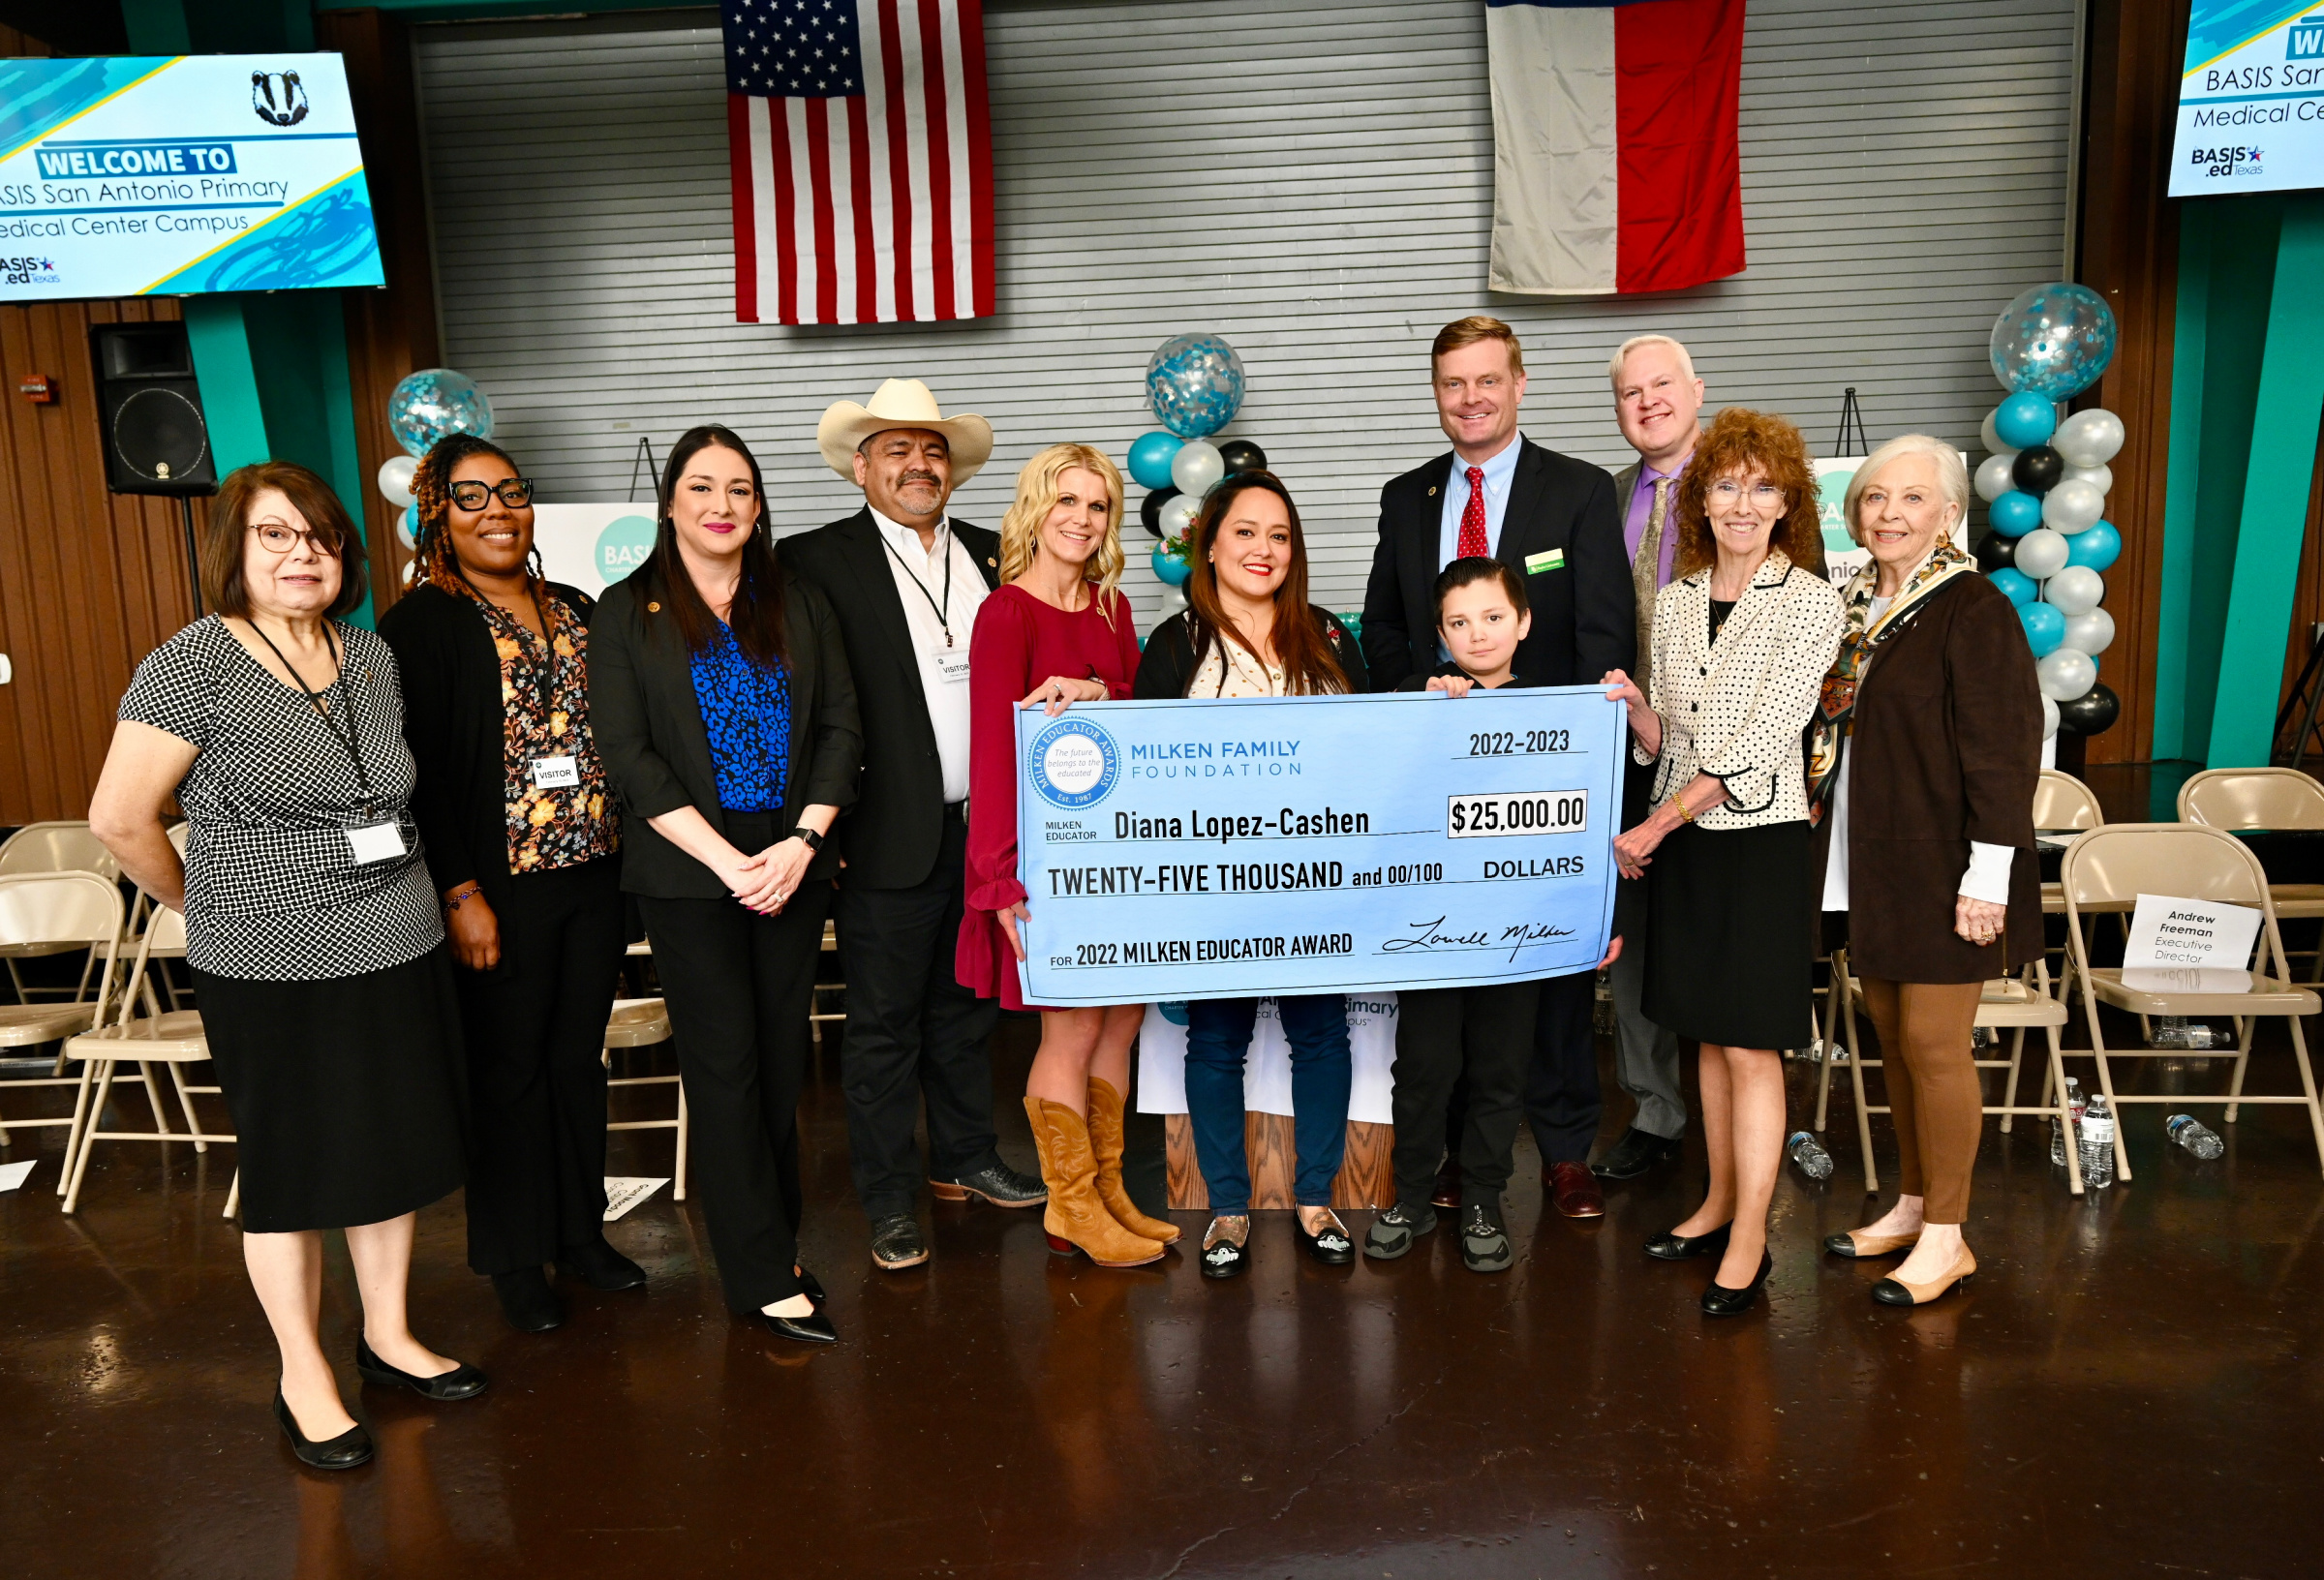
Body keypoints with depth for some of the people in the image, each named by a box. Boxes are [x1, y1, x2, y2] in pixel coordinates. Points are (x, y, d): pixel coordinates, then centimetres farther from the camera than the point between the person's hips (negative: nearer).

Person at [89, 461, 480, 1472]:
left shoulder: (373, 656, 6)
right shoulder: (193, 664, -11)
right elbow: (120, 817, -11)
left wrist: (404, 889, 11)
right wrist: (202, 903, 0)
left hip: (398, 951, 5)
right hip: (271, 970, -5)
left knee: (393, 1152, 15)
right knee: (294, 1171, 9)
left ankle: (388, 1334, 34)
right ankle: (305, 1381, 25)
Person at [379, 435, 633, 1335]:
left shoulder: (577, 613, 12)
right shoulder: (419, 625, -6)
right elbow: (418, 770, -11)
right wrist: (460, 893, -15)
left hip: (593, 875, 5)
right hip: (500, 889, -5)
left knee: (580, 1058, 14)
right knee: (509, 1069, 6)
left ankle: (580, 1232, 29)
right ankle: (516, 1260, 21)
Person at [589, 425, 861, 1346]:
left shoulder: (800, 605, 9)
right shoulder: (626, 614, 1)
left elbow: (840, 726, 5)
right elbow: (629, 758, -6)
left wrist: (803, 840, -9)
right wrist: (729, 860, -14)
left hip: (794, 865, 3)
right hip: (688, 872, -3)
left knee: (782, 1054, 9)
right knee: (724, 1062, 0)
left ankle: (770, 1231, 24)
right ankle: (766, 1277, 8)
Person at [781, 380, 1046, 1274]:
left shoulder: (989, 557, 10)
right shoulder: (819, 562, -6)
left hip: (983, 829, 5)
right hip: (891, 836, -5)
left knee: (965, 1007, 19)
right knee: (883, 1026, 6)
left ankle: (963, 1159, 36)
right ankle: (889, 1204, 20)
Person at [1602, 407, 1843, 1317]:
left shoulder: (1810, 603, -8)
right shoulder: (1676, 601, 8)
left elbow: (1763, 738, -15)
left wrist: (1659, 822, -17)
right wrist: (1634, 706, -11)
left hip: (1760, 839, -5)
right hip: (1680, 841, 5)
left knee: (1751, 1047, -1)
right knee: (1710, 1036, 14)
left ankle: (1749, 1242, 9)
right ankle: (1720, 1203, 28)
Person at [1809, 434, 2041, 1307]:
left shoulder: (1973, 610, -12)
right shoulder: (1854, 603, 10)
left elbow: (2002, 751, -16)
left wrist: (1987, 874, -19)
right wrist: (1827, 838, 16)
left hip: (1941, 867, -7)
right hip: (1871, 863, 7)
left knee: (1932, 1045, -1)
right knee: (1893, 1036, 14)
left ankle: (1945, 1235, 13)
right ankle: (1912, 1203, 28)